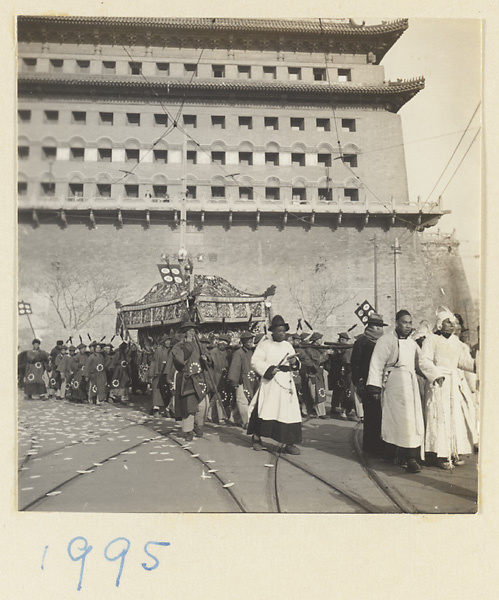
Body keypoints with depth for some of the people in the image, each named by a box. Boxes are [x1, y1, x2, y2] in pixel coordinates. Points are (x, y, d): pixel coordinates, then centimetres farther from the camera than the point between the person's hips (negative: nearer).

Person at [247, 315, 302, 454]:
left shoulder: (288, 346, 14)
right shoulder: (264, 345, -1)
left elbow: (296, 363, 18)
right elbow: (255, 362, -7)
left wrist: (294, 362, -5)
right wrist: (269, 369, -18)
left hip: (286, 383, 4)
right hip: (270, 382, -4)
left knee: (289, 411, -1)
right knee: (264, 411, -3)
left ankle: (288, 443, 4)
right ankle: (256, 437, 17)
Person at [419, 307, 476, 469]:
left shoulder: (456, 341, 14)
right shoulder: (432, 339, -5)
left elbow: (463, 361, 16)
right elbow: (424, 361, -13)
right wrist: (437, 374, -20)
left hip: (454, 383, 6)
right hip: (438, 385, -6)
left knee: (456, 417, 6)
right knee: (440, 418, -6)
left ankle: (454, 452, 14)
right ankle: (440, 455, -2)